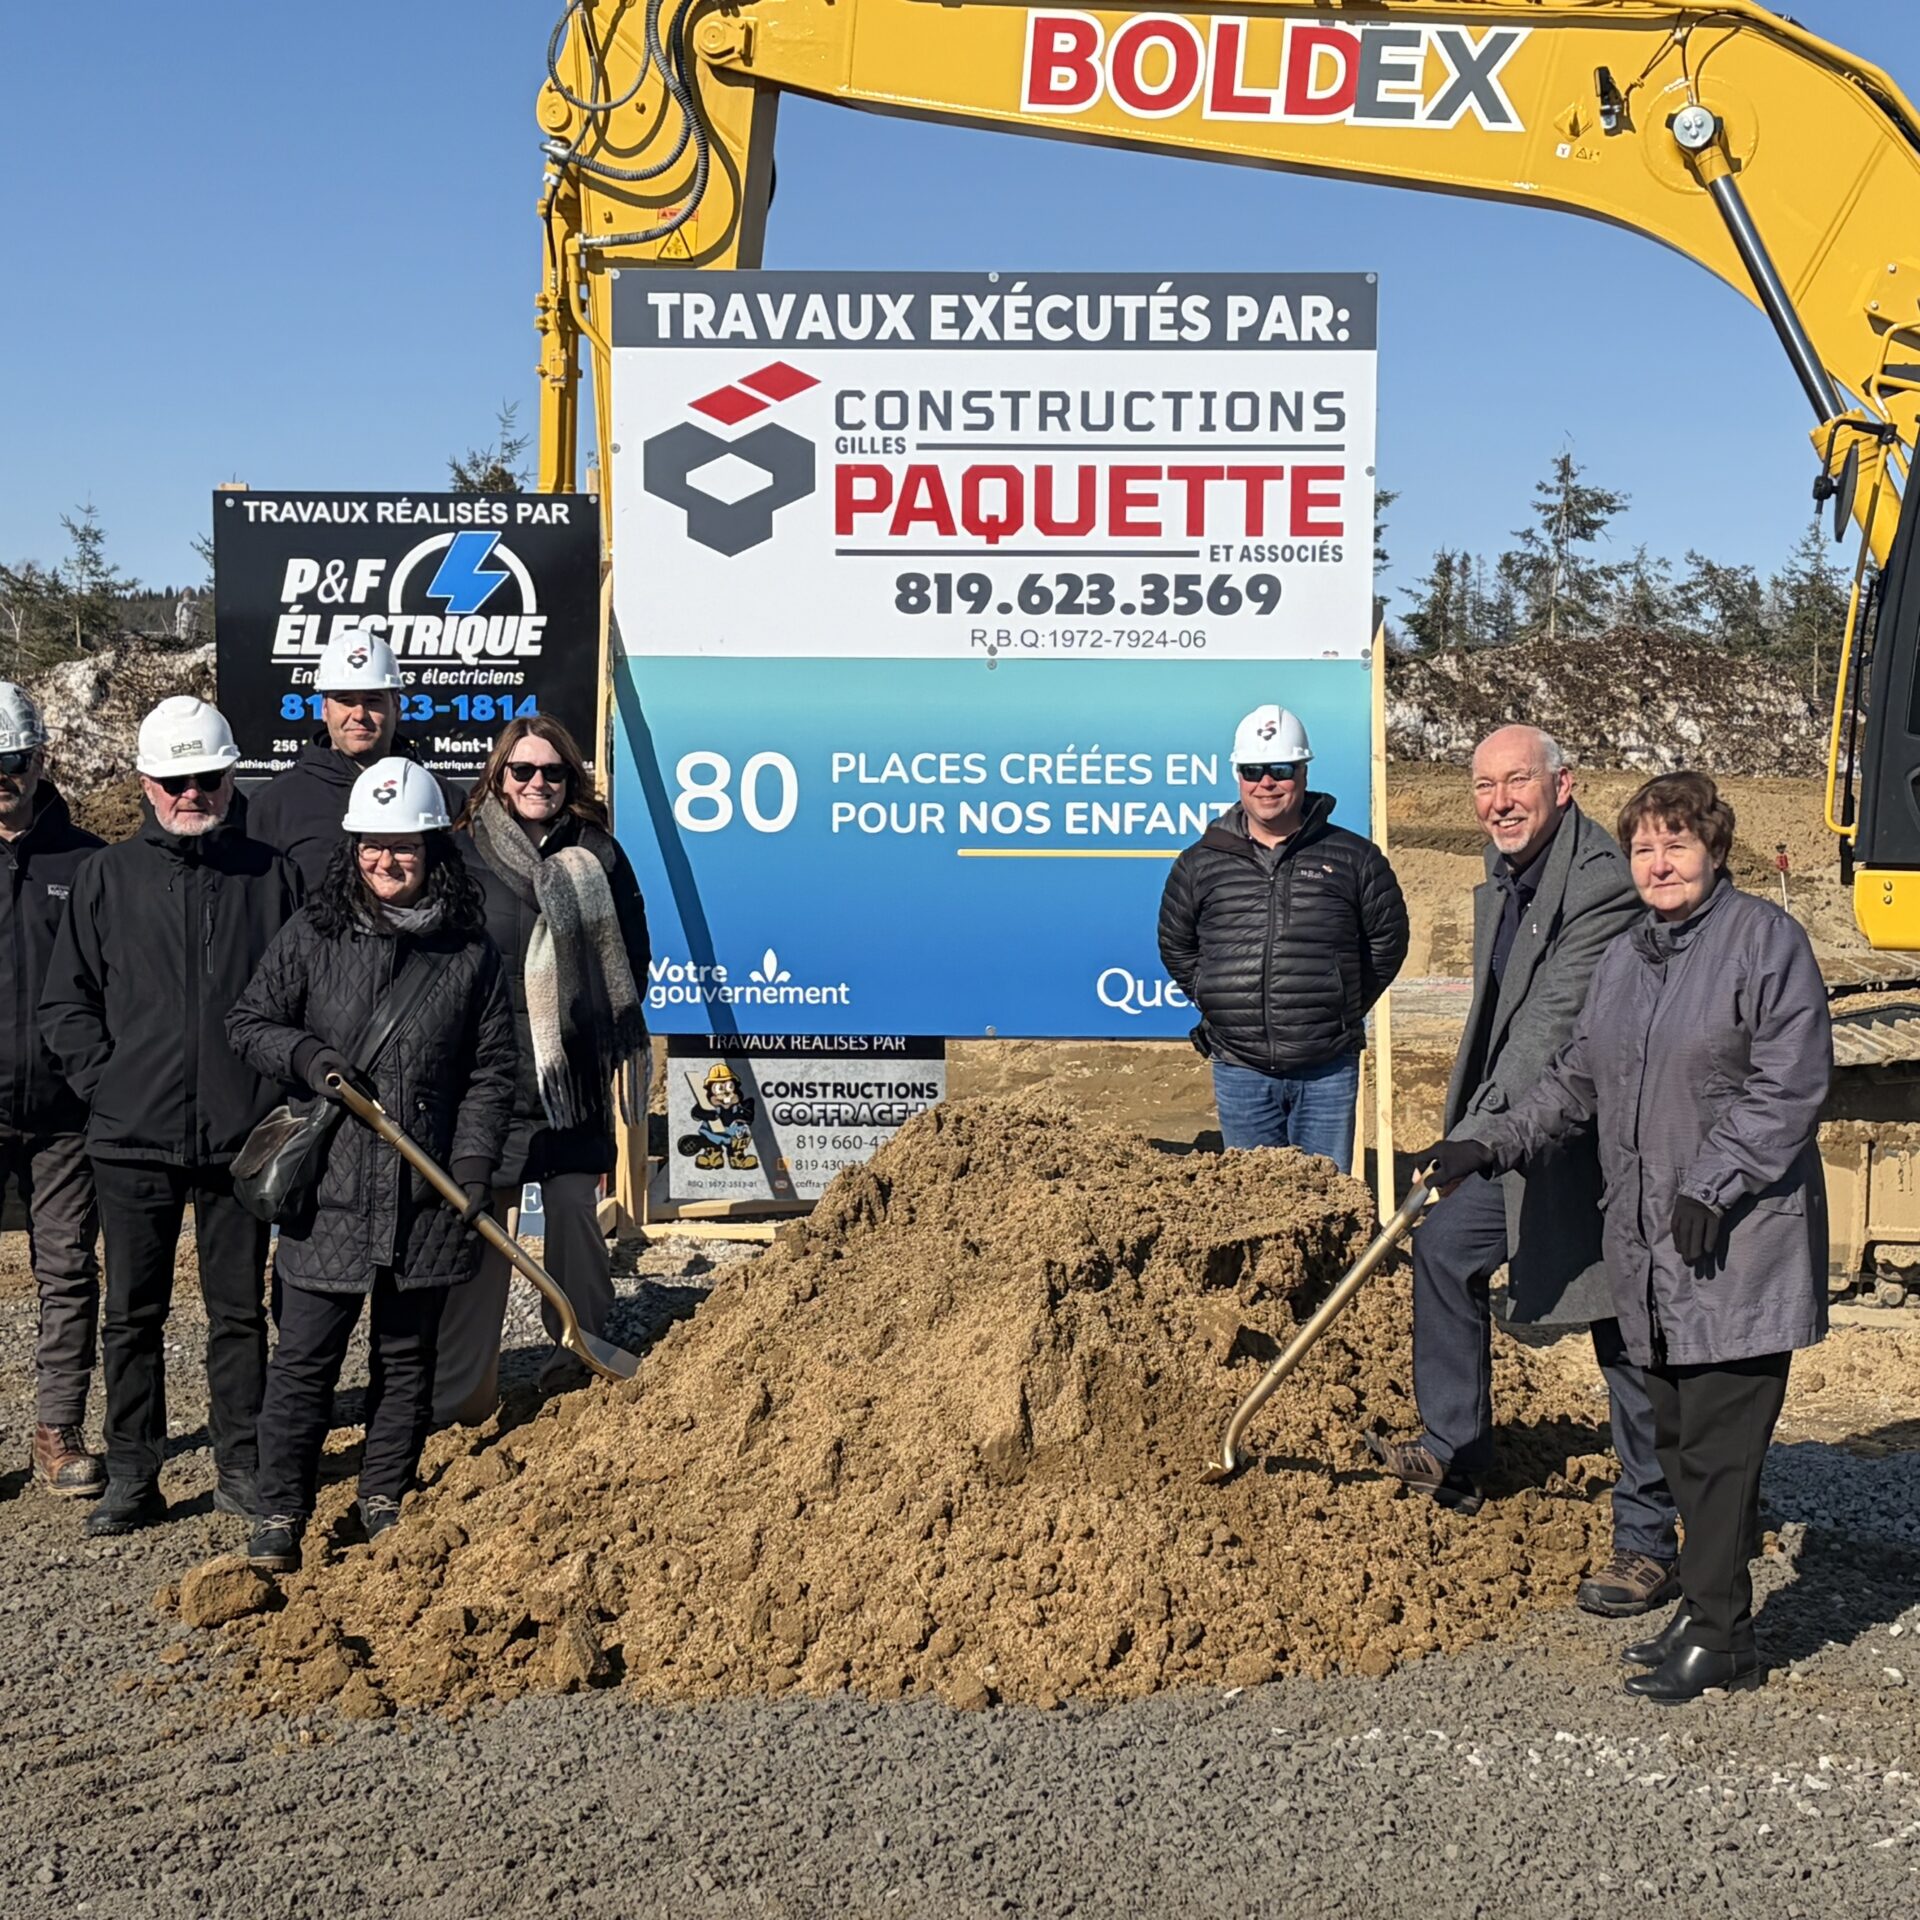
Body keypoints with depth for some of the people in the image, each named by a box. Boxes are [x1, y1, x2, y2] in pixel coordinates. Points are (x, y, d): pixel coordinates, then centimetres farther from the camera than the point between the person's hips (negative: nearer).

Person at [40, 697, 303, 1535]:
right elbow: (65, 1000, 7)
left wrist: (284, 1090, -3)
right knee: (133, 1312, 7)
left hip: (240, 1138, 0)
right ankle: (130, 1477, 16)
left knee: (239, 1309, 10)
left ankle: (240, 1467, 21)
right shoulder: (108, 875, 4)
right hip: (133, 1137, 0)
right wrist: (103, 1080, -2)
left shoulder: (270, 875, 3)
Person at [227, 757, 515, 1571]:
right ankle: (281, 1515, 12)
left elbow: (491, 1073, 4)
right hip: (327, 1189, -1)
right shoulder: (311, 936, 1)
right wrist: (308, 1057, -12)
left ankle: (384, 1500, 27)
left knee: (406, 1357, 12)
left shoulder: (471, 951, 2)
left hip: (426, 1197, 1)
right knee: (304, 1358, 1)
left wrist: (473, 1169, -5)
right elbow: (248, 1023, 8)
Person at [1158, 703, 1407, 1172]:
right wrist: (1220, 1005, 9)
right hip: (1239, 1069, 1)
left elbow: (1388, 940, 11)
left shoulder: (1354, 859, 1)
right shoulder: (1201, 864, 4)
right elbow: (1176, 948, 17)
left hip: (1328, 1069, -1)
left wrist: (1344, 1009, 7)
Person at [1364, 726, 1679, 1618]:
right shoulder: (1501, 885, 9)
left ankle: (1649, 1542, 10)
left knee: (1627, 1340, -2)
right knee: (1443, 1248, 22)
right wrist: (1468, 1130, 18)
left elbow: (1554, 1024, -29)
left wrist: (1477, 1133, -33)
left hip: (1592, 1145, -10)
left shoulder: (1602, 882, -22)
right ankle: (1454, 1457, 38)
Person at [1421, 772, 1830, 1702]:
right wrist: (1491, 1146, 11)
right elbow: (1575, 1082, 22)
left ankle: (1717, 1635, 1)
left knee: (1720, 1441, -6)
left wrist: (1713, 1183, -18)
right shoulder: (1622, 959, 15)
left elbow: (1788, 1083, -13)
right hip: (1648, 1243, 7)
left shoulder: (1765, 937, -7)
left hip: (1738, 1242, -7)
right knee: (1675, 1434, 12)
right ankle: (1706, 1603, 23)